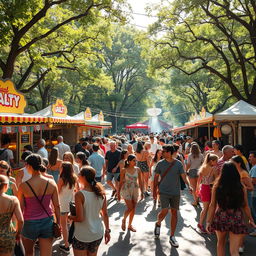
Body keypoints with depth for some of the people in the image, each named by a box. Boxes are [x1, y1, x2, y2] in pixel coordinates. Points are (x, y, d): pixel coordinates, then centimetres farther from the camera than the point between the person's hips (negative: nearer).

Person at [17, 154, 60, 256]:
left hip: (30, 223, -1)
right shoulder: (51, 183, -9)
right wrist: (58, 223, 10)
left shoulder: (23, 186, -15)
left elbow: (21, 209, -8)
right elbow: (57, 206, -3)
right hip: (47, 222, 2)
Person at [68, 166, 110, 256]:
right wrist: (107, 230, 11)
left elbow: (80, 218, -21)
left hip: (82, 236, -5)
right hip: (98, 234, 5)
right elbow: (105, 214, 1)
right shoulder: (101, 192, -5)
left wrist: (70, 217, -1)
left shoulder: (80, 194, -21)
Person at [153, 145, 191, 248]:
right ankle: (158, 224, 22)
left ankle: (172, 237, 19)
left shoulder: (178, 164, -3)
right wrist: (154, 190, 4)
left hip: (176, 192, 1)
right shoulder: (160, 164, -2)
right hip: (164, 192, -1)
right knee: (164, 211, -13)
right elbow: (156, 177, 5)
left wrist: (189, 185, -20)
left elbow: (183, 176, -4)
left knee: (174, 212, 6)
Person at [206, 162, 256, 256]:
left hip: (220, 219, 1)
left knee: (220, 243, 26)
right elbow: (245, 206, 2)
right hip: (237, 220, 0)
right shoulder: (241, 187, -6)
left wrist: (209, 221, 0)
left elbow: (212, 205, -6)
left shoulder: (217, 186, -8)